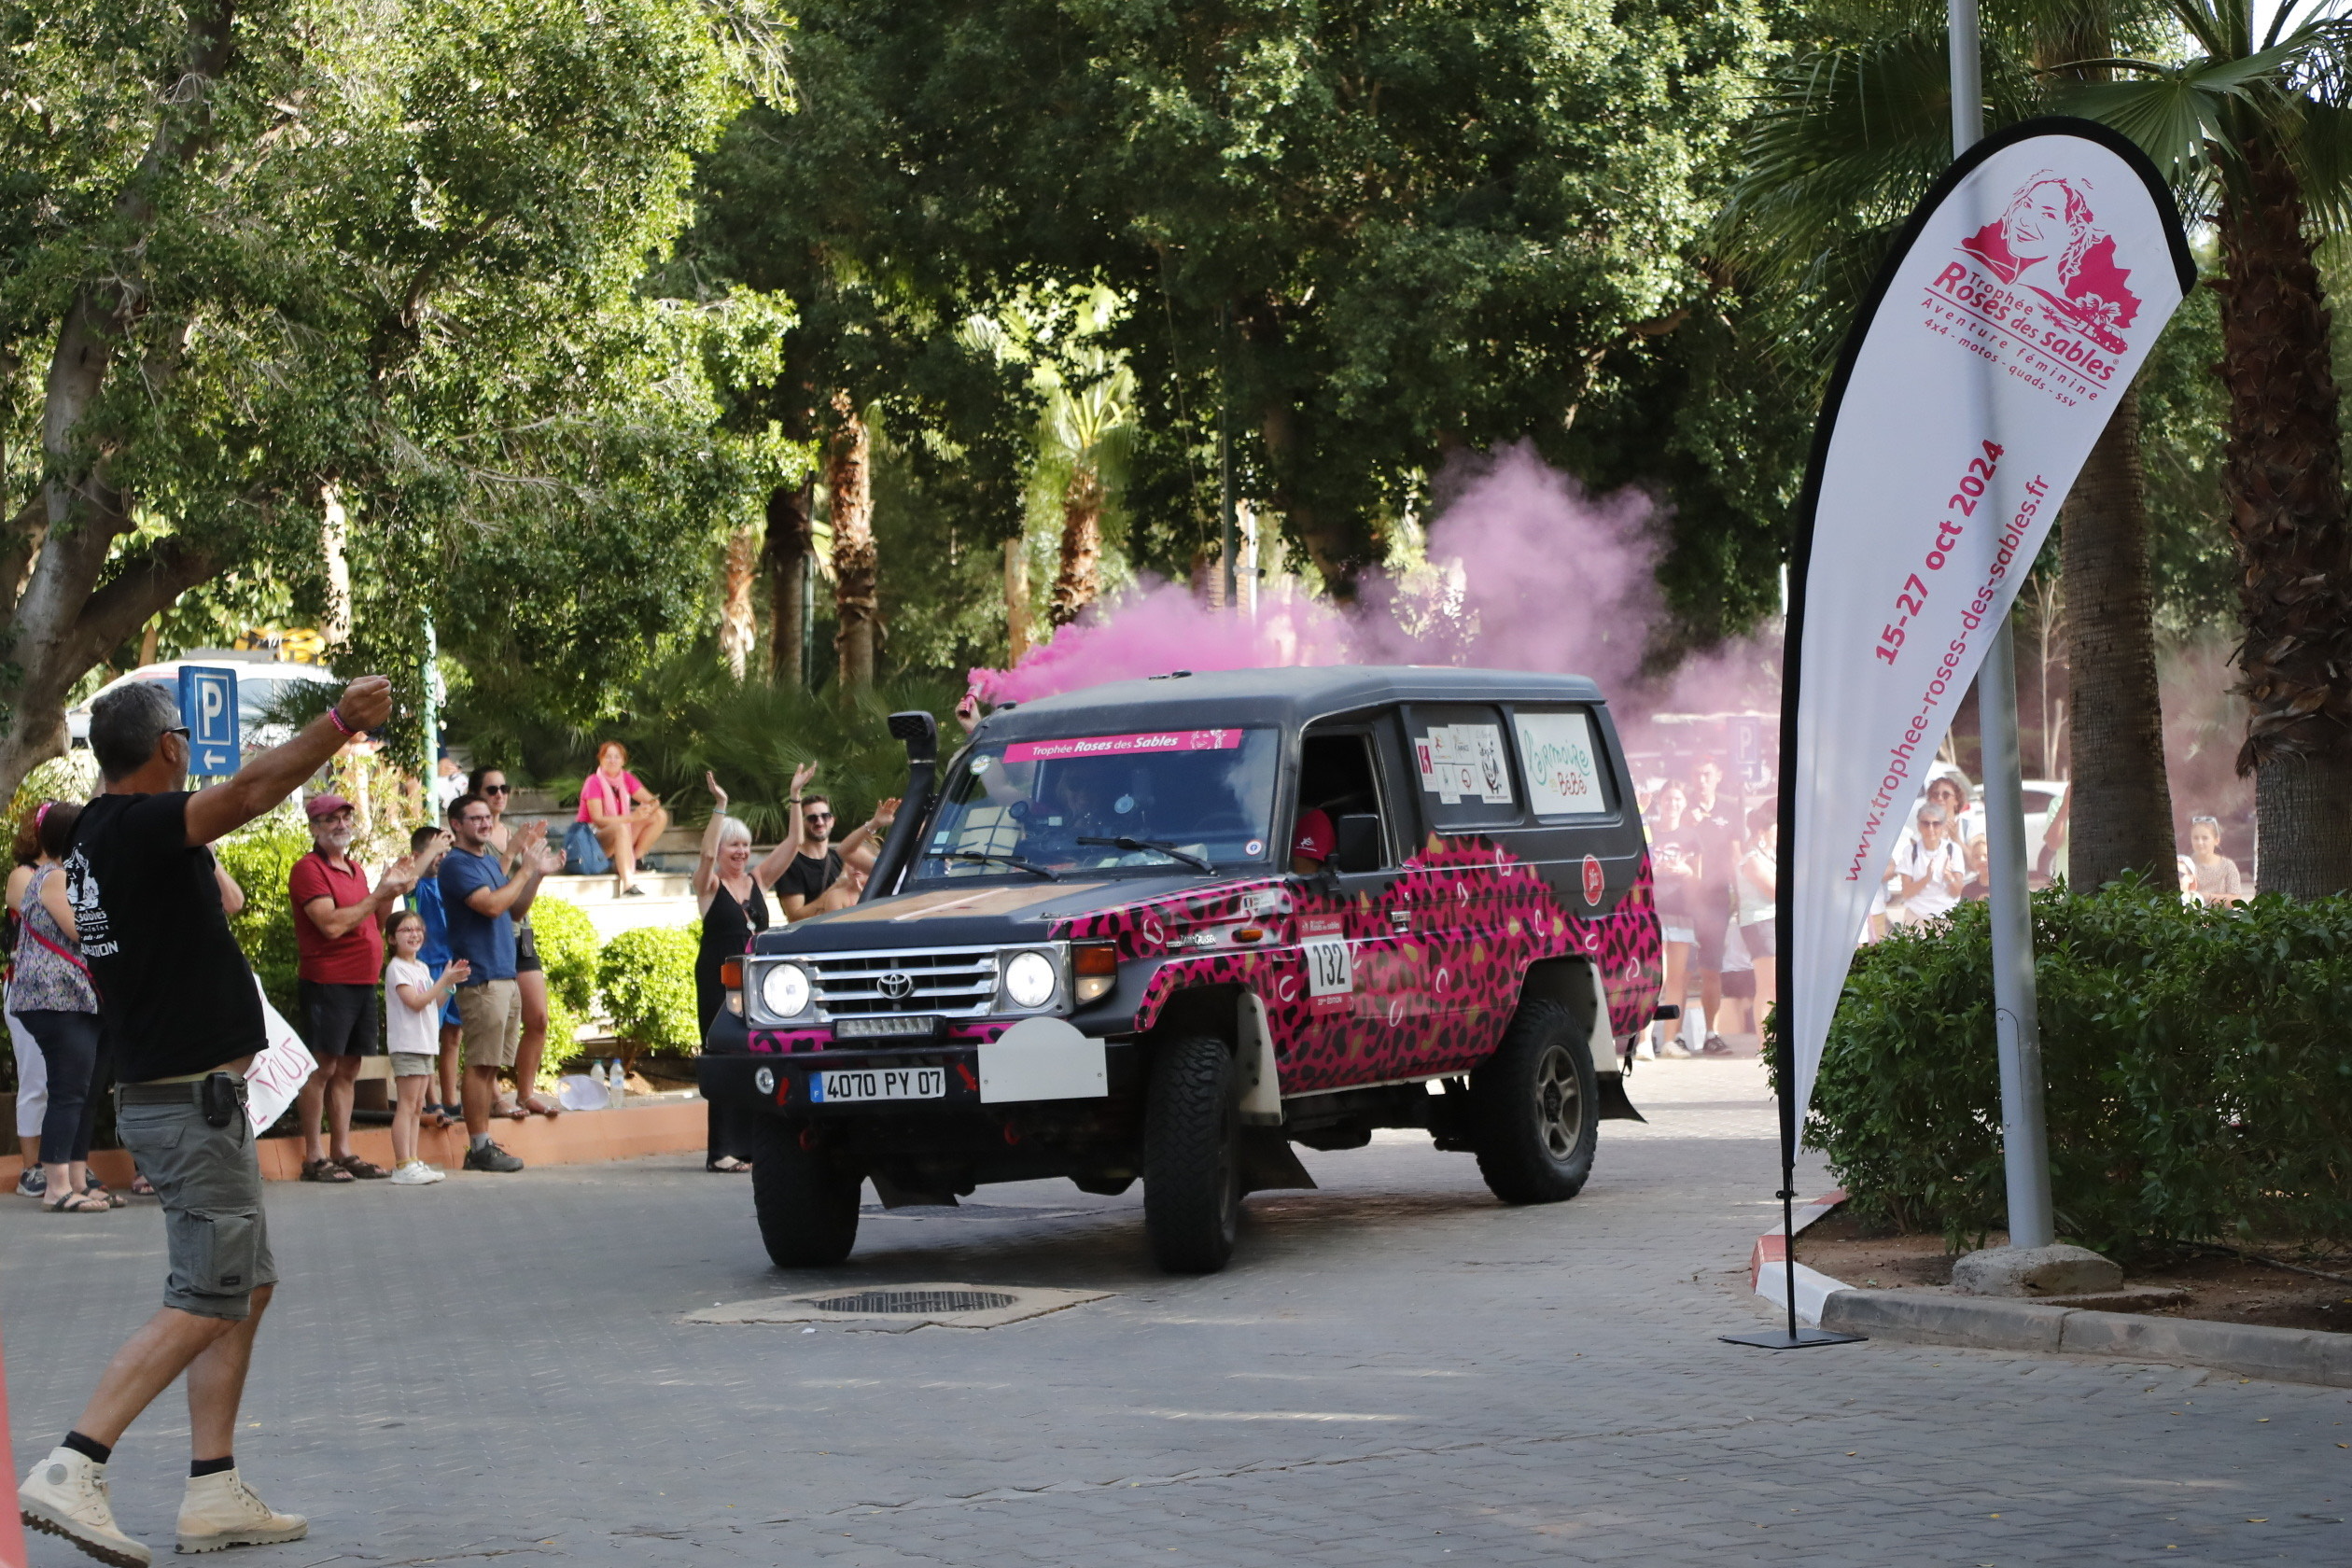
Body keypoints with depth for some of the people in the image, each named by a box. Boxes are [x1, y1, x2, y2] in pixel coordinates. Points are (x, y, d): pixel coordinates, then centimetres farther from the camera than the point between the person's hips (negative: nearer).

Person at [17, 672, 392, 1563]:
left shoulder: (92, 835, 10)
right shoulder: (141, 827, -17)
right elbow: (251, 795, -35)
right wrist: (339, 723, -43)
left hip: (157, 1096, 10)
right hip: (193, 1103, -10)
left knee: (248, 1287, 13)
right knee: (205, 1302, -10)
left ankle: (214, 1494, 11)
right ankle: (71, 1470, -17)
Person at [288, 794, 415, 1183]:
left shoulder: (354, 870, 19)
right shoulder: (309, 869, -7)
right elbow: (332, 924, -18)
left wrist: (392, 894, 5)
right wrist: (380, 894, -13)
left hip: (363, 982, 8)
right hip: (327, 981, -8)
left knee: (349, 1068, 9)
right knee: (323, 1067, -7)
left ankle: (342, 1152, 13)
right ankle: (313, 1157, -5)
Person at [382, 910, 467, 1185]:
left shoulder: (422, 968, 18)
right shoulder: (396, 969, -9)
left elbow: (435, 1004, 18)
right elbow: (416, 1002, -18)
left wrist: (450, 983, 5)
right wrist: (444, 981, -17)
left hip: (426, 1046, 9)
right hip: (407, 1045, -9)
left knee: (417, 1108, 9)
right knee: (406, 1106, -11)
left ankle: (412, 1163, 12)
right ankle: (403, 1166, -15)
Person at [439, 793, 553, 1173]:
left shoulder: (491, 860, 19)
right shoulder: (457, 864, -9)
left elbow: (515, 908, 22)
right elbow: (491, 904, -21)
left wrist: (536, 873, 8)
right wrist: (525, 871, -12)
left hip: (505, 976, 9)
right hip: (481, 979, -9)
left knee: (491, 1066, 9)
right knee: (481, 1065, -9)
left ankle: (483, 1145, 12)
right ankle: (479, 1148, -8)